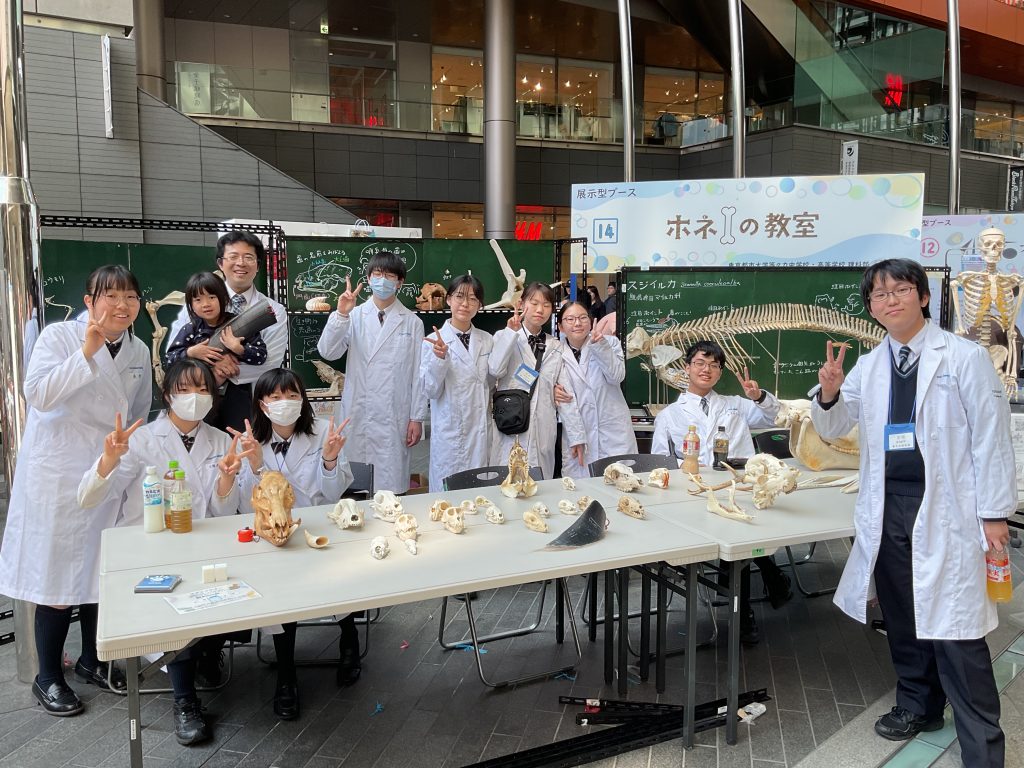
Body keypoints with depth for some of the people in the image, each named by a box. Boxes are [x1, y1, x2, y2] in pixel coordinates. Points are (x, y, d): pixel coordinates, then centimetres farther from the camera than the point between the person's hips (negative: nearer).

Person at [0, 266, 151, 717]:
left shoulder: (139, 351, 6)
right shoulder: (58, 336, -10)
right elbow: (37, 394, -25)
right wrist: (86, 352, -30)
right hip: (59, 473, -5)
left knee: (101, 570, 15)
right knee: (57, 573, 2)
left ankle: (91, 660, 33)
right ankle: (48, 677, 19)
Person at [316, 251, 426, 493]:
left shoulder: (412, 322, 3)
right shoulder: (354, 316, 4)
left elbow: (418, 372, 4)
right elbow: (327, 352, -7)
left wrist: (417, 418, 3)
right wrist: (341, 314, -19)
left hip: (393, 418, -1)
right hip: (357, 416, 1)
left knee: (391, 487, 3)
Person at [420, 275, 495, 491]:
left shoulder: (487, 340, 6)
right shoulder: (434, 341, -5)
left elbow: (492, 384, 10)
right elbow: (430, 391, -7)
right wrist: (440, 358, -23)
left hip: (481, 431, 4)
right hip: (450, 434, -3)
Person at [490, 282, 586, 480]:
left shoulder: (555, 347, 11)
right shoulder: (505, 337, 3)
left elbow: (566, 395, 8)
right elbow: (495, 370, -16)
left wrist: (576, 437, 4)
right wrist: (511, 333, -13)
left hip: (543, 433, 3)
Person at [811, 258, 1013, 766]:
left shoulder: (965, 358, -4)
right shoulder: (867, 367, 8)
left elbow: (991, 439, -5)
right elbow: (833, 430, 13)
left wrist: (995, 513, -7)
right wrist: (828, 394, -9)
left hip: (945, 509, -5)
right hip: (888, 507, 5)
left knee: (954, 628, -5)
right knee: (902, 616, 16)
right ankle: (918, 704, 35)